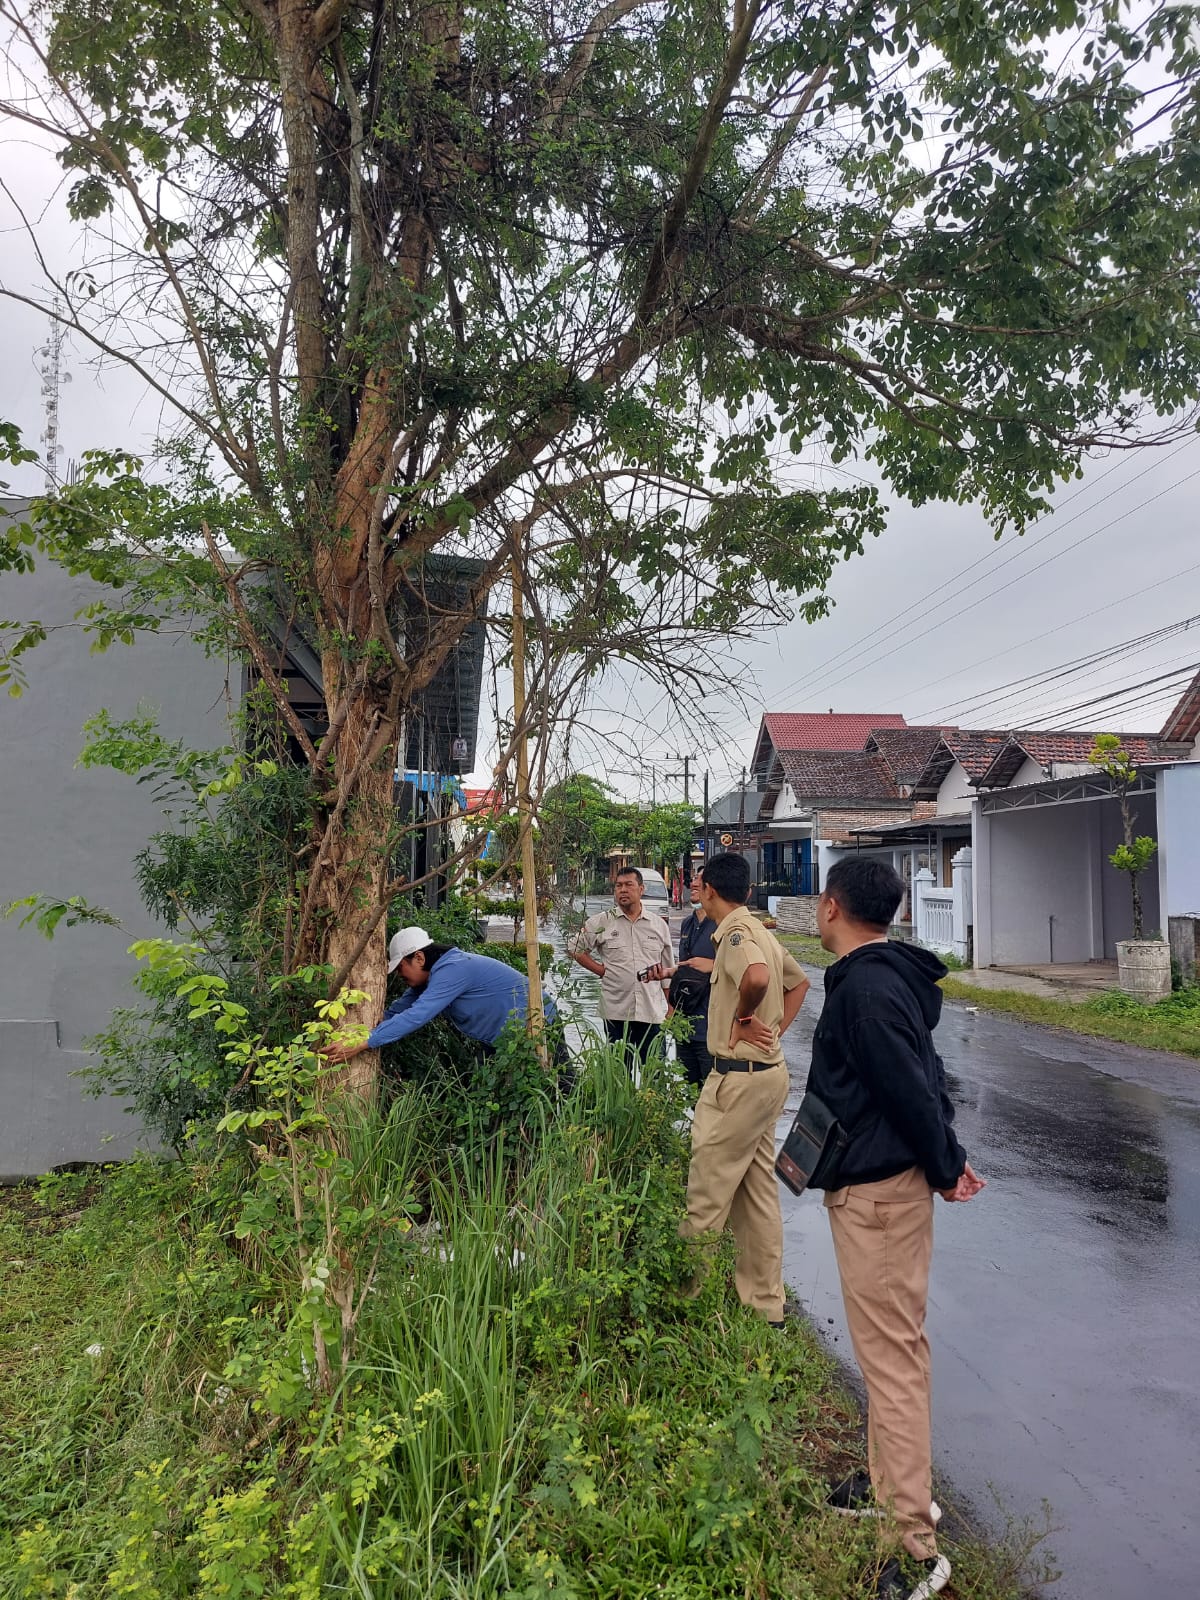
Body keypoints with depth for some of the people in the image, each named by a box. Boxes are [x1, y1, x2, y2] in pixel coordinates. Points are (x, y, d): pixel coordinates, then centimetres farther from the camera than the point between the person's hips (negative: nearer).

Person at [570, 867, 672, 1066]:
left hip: (652, 1011, 2)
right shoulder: (600, 922, 4)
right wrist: (602, 970, 0)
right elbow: (577, 950, 11)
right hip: (616, 1011, -1)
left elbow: (667, 969, 15)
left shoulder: (659, 925, 10)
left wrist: (669, 1009, 12)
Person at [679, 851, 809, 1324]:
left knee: (707, 1191, 3)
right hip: (768, 1072, 10)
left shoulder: (736, 933, -17)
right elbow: (798, 983, 25)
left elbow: (757, 977, -39)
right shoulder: (759, 931, 12)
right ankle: (764, 1304, 25)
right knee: (758, 1191, 16)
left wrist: (743, 1018, -21)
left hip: (738, 1079, -10)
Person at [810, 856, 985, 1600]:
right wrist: (949, 1157, 12)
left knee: (892, 1357, -2)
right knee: (899, 1344, 20)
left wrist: (944, 1169, -9)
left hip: (876, 1191, -10)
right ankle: (895, 1487, 36)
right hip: (888, 1182, 10)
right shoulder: (887, 975, 9)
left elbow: (913, 1086, -23)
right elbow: (926, 1074, 13)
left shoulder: (866, 987, -23)